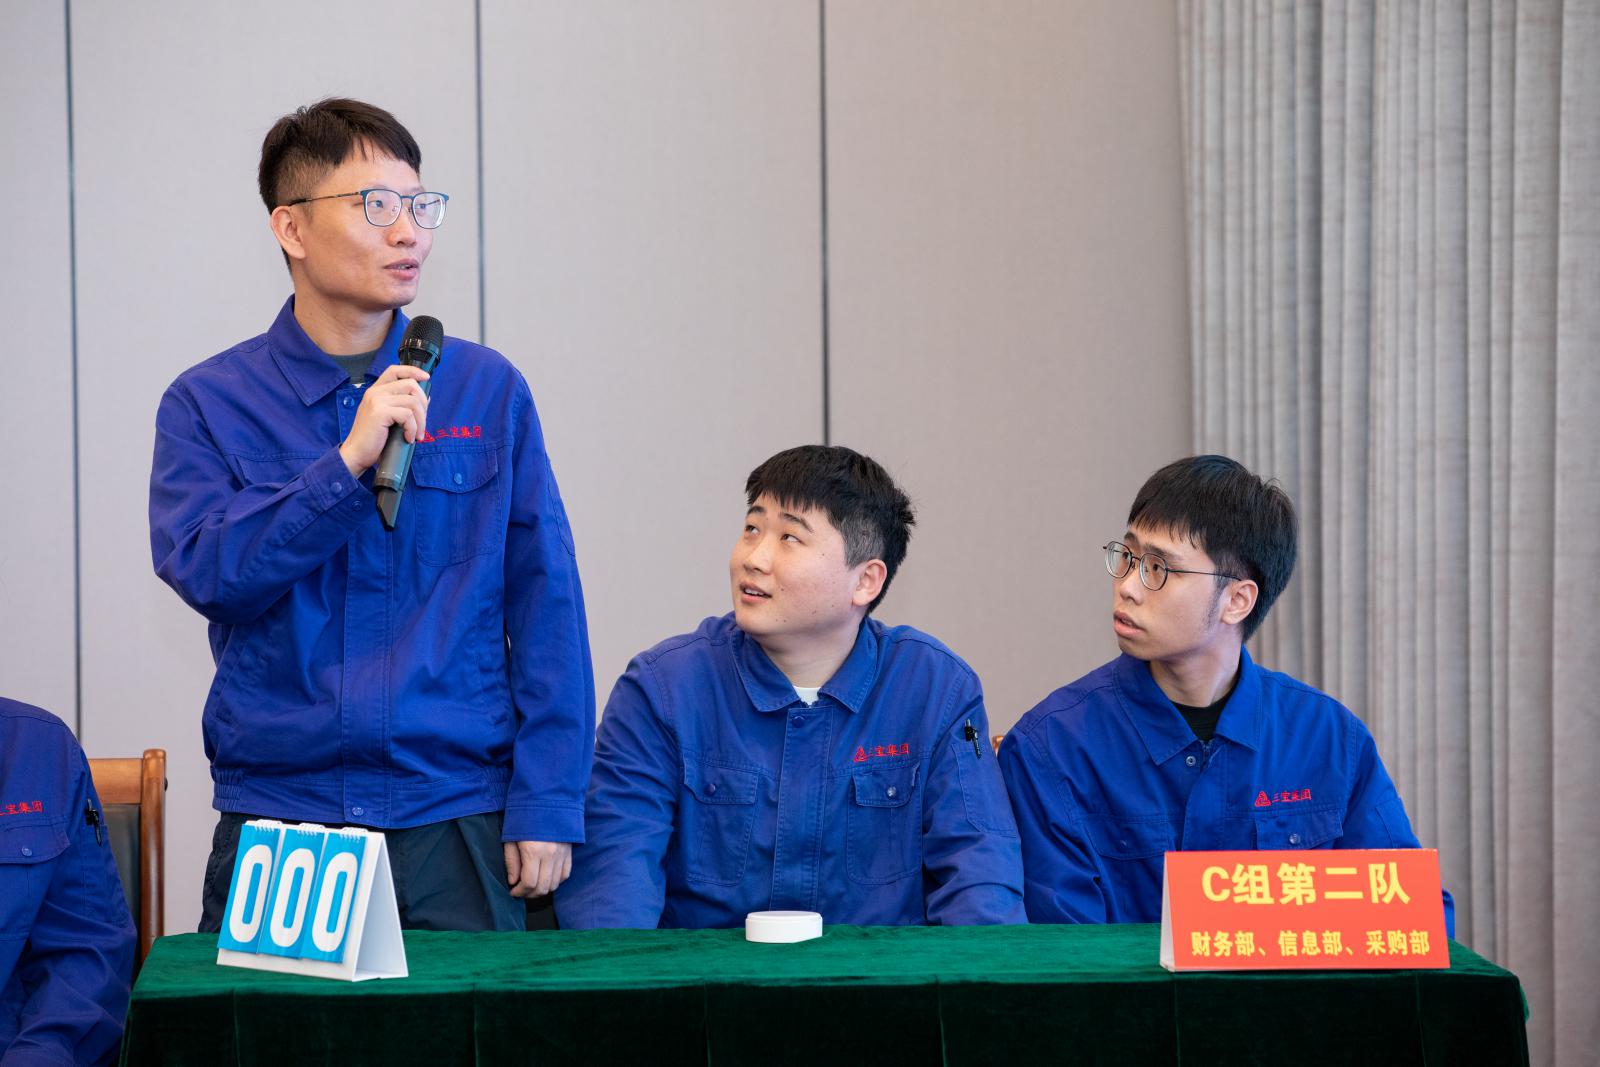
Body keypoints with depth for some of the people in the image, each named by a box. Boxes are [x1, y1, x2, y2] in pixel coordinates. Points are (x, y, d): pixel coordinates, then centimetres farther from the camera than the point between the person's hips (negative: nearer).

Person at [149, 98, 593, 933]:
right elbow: (202, 570, -11)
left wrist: (547, 801, -3)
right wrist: (349, 462, -19)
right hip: (275, 817, 0)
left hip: (455, 816, 0)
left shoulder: (487, 389, 4)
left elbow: (547, 606, 3)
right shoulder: (210, 403, 4)